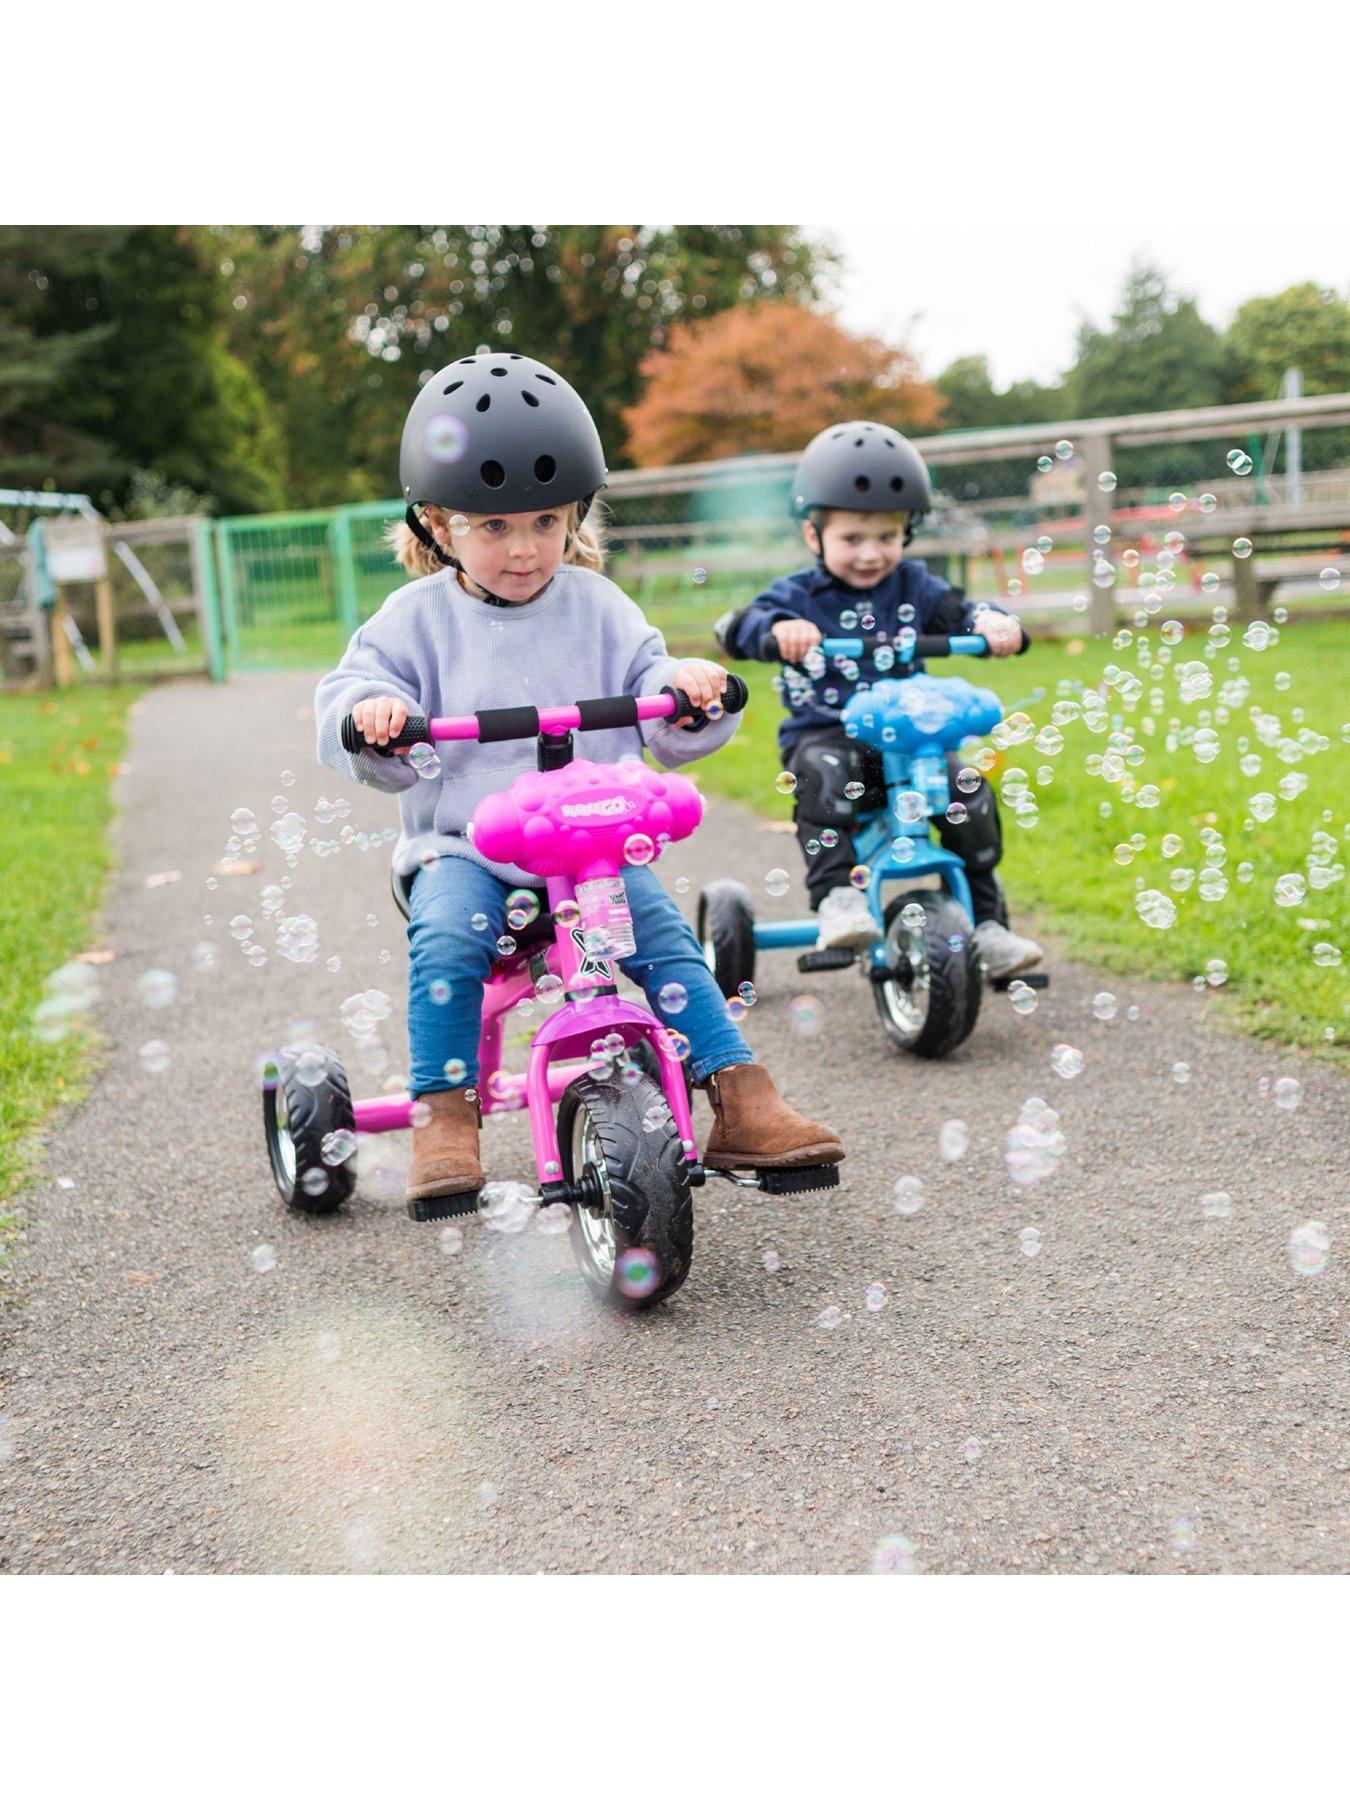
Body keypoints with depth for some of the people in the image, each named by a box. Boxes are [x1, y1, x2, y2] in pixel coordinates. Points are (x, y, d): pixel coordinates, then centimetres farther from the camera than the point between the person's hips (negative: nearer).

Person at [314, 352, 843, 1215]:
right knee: (446, 940, -30)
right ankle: (445, 1121, -24)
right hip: (461, 844, -1)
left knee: (664, 932, -21)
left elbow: (663, 727, 6)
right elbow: (350, 695, -1)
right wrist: (372, 711, -26)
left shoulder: (599, 609, 9)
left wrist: (686, 689, -18)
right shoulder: (418, 617, 6)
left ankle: (742, 1101, -18)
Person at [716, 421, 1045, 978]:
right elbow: (737, 628, -13)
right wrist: (778, 630, -36)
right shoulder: (799, 596, 2)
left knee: (969, 791, -18)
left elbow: (958, 612, 2)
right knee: (824, 773, -37)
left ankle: (986, 922, -3)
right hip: (823, 733, -3)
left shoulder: (912, 586, 12)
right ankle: (837, 898, -38)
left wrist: (994, 623, -22)